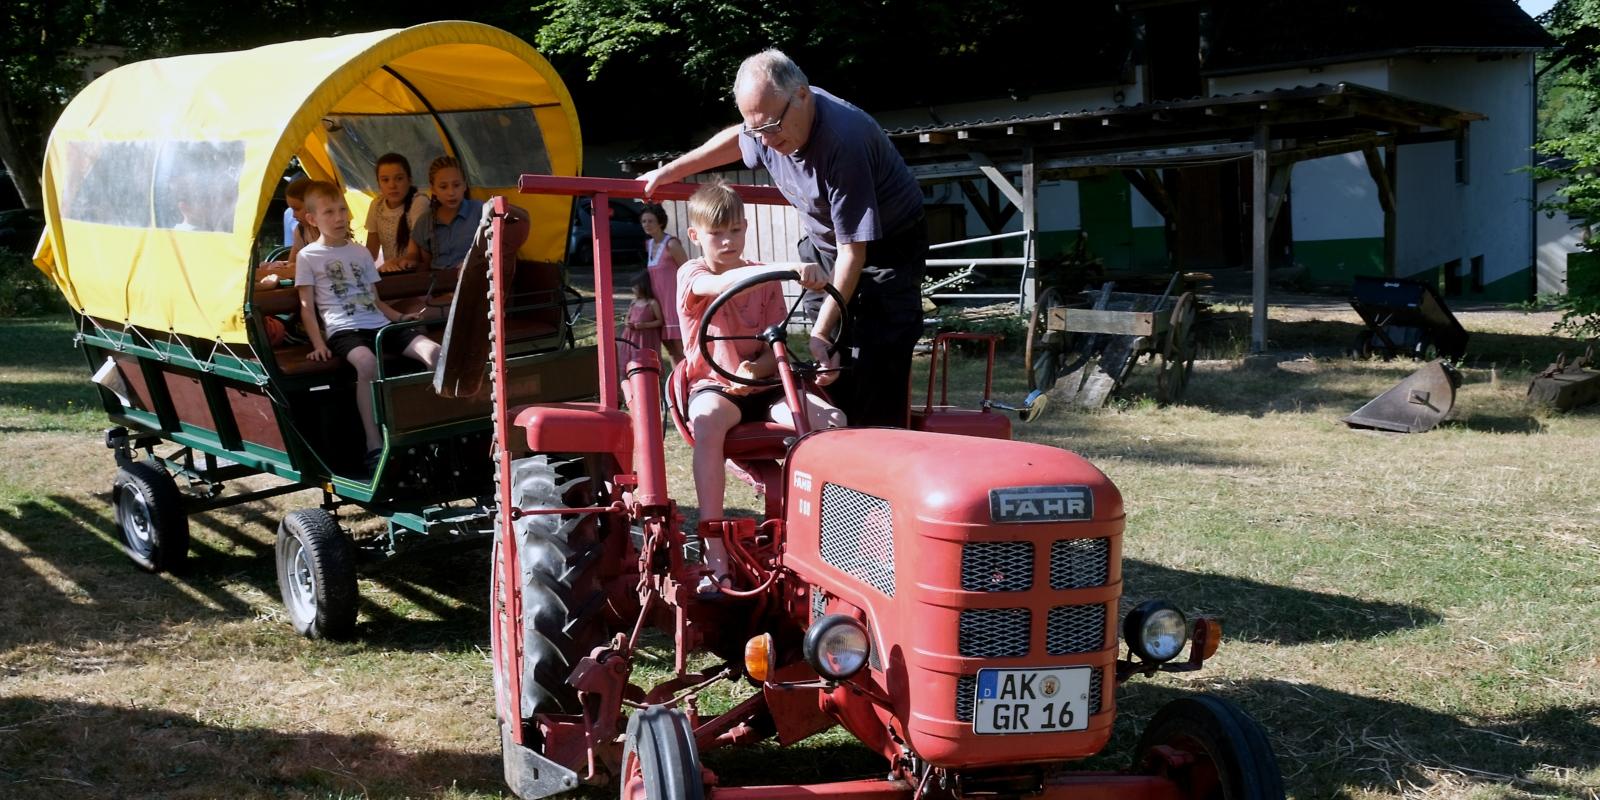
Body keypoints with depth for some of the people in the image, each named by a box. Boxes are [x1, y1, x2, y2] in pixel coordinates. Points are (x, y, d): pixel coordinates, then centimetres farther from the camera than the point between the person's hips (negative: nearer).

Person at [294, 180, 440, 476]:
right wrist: (318, 344, -8)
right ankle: (374, 447, -37)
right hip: (343, 330, -5)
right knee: (367, 362, -39)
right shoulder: (309, 256, 8)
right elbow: (307, 306, 4)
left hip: (378, 324, 5)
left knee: (433, 351, -20)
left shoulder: (361, 252, 22)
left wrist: (400, 317, 10)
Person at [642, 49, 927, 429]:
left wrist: (820, 332, -31)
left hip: (885, 246, -7)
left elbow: (854, 251, -32)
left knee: (878, 367, -17)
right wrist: (670, 171, 14)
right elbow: (735, 140, 17)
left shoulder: (843, 141, -35)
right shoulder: (769, 124, -12)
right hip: (825, 244, 7)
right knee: (830, 366, 2)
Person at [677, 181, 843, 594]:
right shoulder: (692, 275, -3)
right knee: (706, 421, -40)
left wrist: (758, 368, -22)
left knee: (832, 420, -24)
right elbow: (723, 284, -29)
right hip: (713, 385, -4)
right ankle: (715, 552, -44)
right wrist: (789, 268, -46)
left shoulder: (765, 279, 9)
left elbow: (776, 348, 5)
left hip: (763, 384, 4)